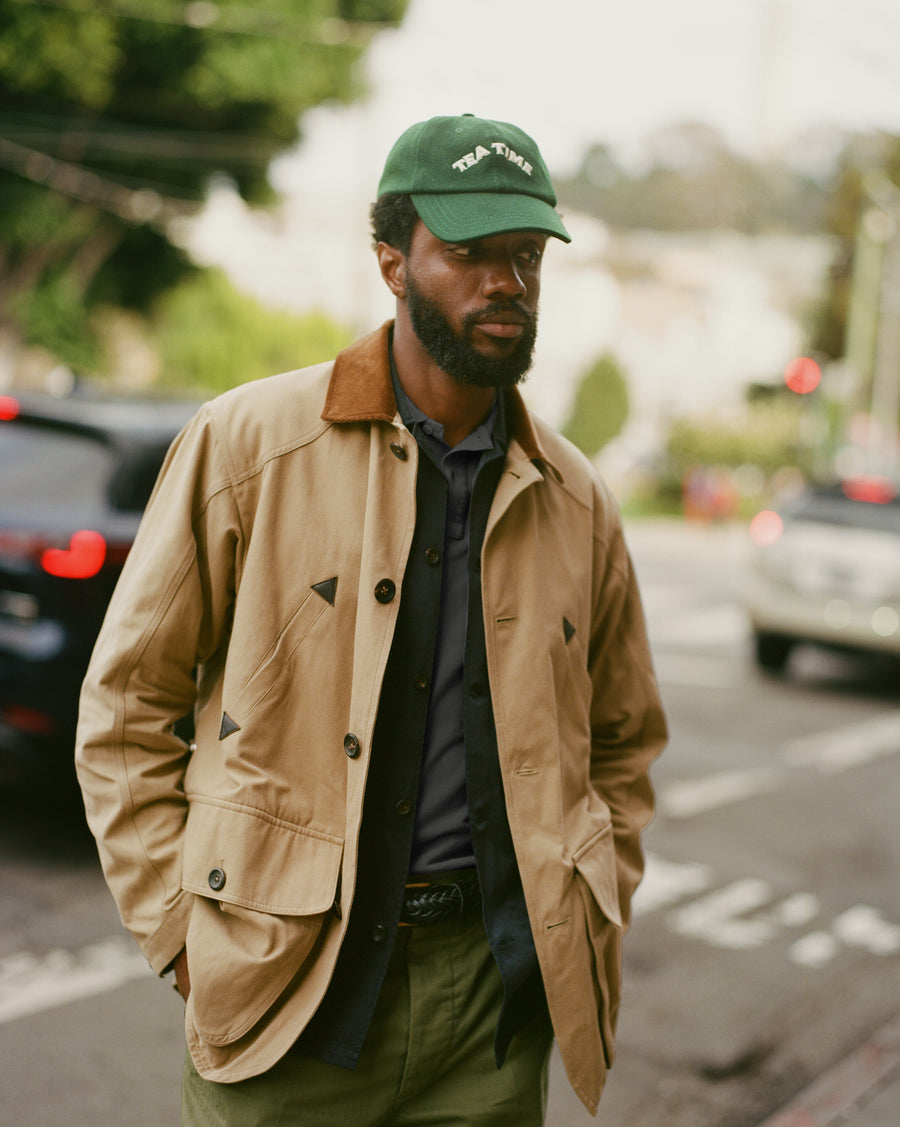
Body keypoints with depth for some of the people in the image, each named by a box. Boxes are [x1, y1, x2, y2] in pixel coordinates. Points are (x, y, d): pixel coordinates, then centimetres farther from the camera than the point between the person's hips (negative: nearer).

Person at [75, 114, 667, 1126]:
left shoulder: (576, 502, 6)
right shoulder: (245, 443, -4)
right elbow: (126, 705, -1)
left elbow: (621, 745, 19)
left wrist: (584, 935, 9)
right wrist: (183, 932, -5)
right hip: (286, 991, -2)